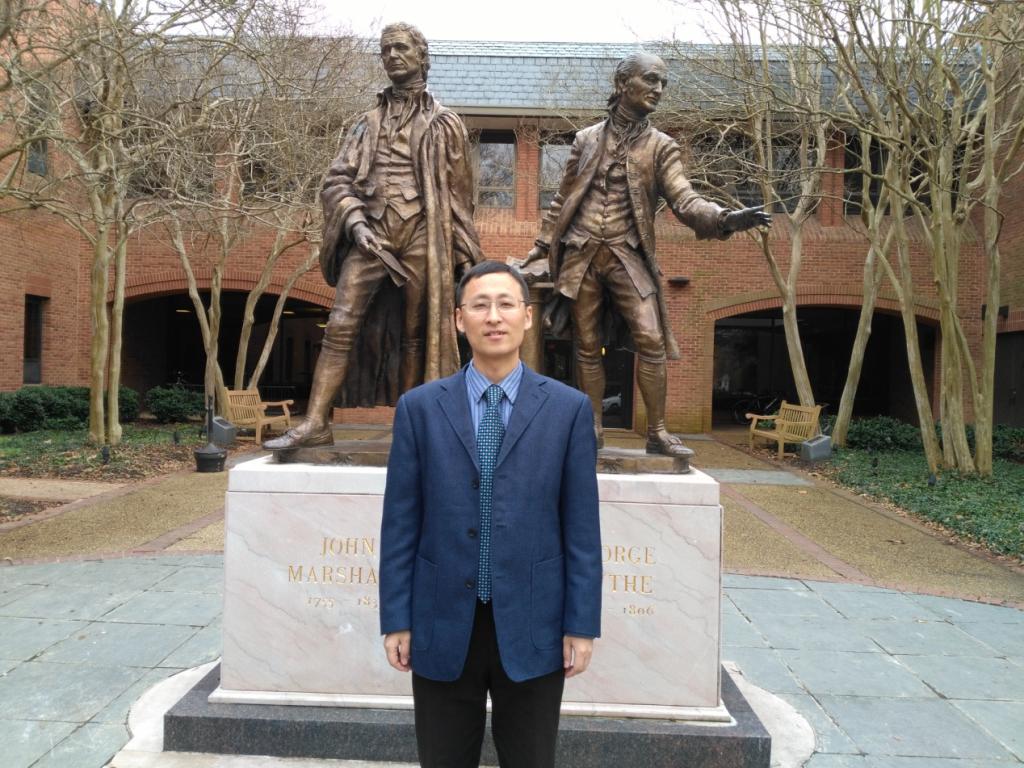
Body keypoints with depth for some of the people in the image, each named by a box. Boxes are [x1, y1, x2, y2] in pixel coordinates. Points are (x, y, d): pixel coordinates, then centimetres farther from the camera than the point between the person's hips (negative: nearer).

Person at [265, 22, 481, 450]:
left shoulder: (445, 125, 12)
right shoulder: (368, 123, 18)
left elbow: (459, 197, 11)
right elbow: (336, 179, 9)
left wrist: (465, 256, 6)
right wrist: (355, 223, -10)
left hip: (421, 239, -1)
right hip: (370, 236, 2)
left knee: (415, 335, 2)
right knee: (340, 327, -11)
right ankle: (315, 423, -12)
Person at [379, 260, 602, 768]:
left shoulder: (569, 408, -2)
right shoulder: (420, 407, 0)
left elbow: (581, 526, -2)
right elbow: (400, 523, 0)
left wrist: (582, 625, -3)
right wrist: (396, 619, -1)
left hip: (531, 627, 0)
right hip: (443, 626, 1)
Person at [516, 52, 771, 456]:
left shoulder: (661, 147, 6)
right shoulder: (586, 139, 9)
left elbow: (684, 200, -7)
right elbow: (562, 200, 14)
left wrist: (724, 218, -27)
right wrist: (540, 251, 11)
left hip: (628, 256, -1)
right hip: (580, 256, 1)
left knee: (651, 340, -12)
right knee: (588, 346, 4)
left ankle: (657, 432, -3)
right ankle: (593, 429, 14)